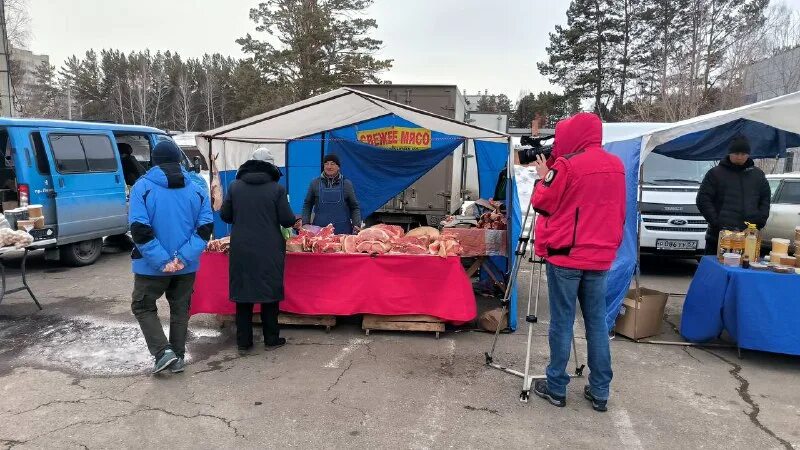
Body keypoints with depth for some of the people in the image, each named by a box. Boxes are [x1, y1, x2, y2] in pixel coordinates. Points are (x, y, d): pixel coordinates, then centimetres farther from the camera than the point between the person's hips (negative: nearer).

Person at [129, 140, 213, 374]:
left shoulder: (142, 187, -9)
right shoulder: (196, 189, 1)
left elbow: (139, 230, -18)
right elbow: (205, 228, -7)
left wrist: (161, 261, -16)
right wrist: (183, 258, -13)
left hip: (152, 266, -3)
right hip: (186, 266, 3)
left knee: (143, 307, 15)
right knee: (180, 310, 16)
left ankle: (163, 352, 2)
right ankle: (178, 358, 22)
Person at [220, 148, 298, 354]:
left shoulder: (234, 186, 1)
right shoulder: (277, 188, -7)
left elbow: (225, 215, 7)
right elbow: (287, 220, -7)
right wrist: (295, 220, 15)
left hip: (241, 249, 2)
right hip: (269, 250, -2)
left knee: (243, 294, 11)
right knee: (270, 293, 10)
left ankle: (243, 342, 17)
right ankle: (271, 339, 19)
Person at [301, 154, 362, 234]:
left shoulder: (346, 184, 7)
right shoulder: (315, 183, 8)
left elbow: (354, 207, 9)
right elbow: (307, 205, 12)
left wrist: (357, 225, -3)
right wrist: (305, 223, 1)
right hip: (319, 229, 0)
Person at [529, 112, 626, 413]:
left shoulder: (567, 165, -12)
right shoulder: (617, 166, 8)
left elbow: (542, 204, -4)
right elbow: (619, 212, 15)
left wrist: (544, 176, 8)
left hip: (565, 254, -5)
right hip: (600, 256, 6)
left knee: (562, 321, 2)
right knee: (597, 321, 10)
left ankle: (556, 387, 11)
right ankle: (600, 391, 15)